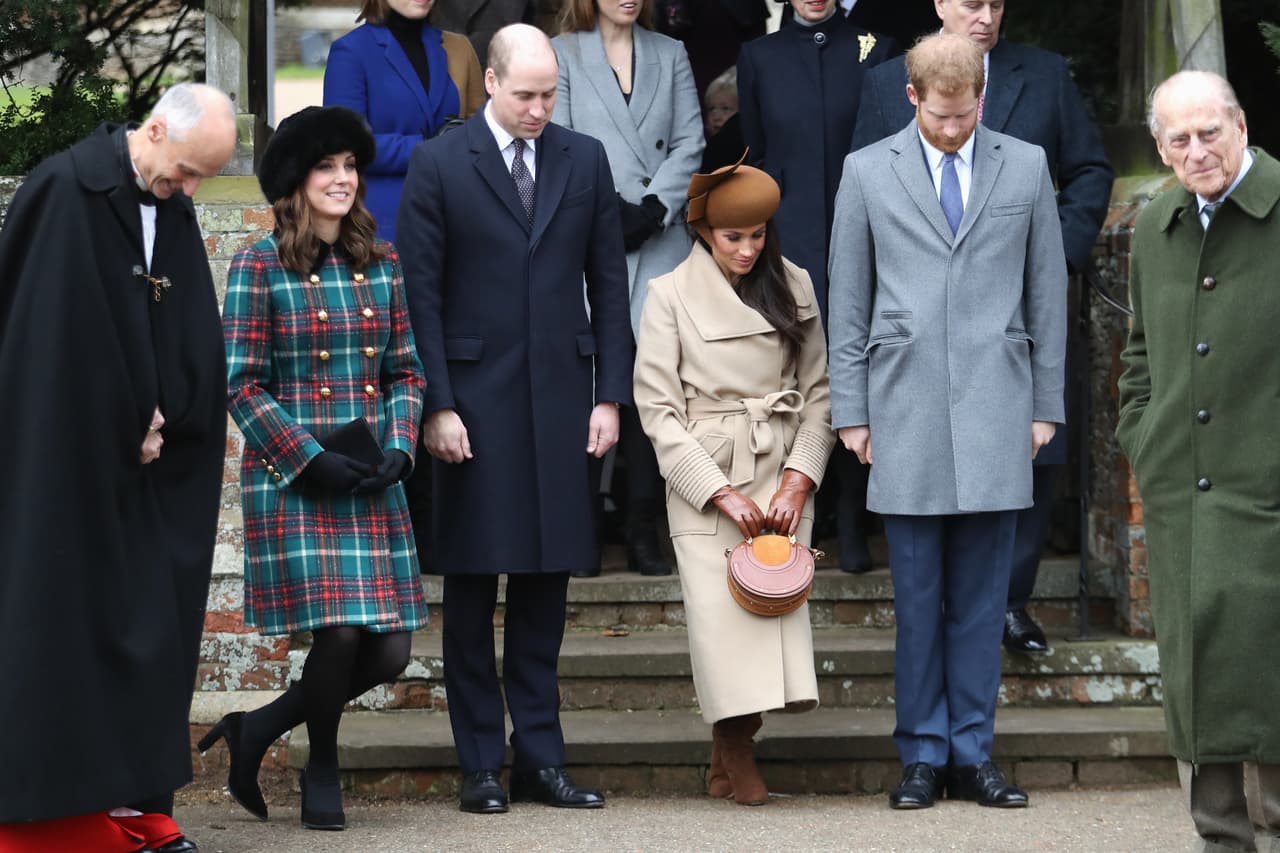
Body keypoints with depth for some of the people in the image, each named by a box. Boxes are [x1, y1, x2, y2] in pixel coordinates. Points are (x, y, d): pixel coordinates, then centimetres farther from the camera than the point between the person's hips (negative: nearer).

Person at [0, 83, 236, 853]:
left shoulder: (173, 210, 8)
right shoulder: (67, 192, -14)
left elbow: (193, 342, 10)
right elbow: (64, 336, -17)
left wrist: (159, 423, -4)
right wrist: (129, 428, -11)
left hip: (139, 460, 7)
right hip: (66, 464, -7)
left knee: (148, 621, 6)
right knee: (66, 617, -3)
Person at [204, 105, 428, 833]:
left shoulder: (380, 264, 11)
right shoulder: (261, 267, -3)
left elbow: (406, 371, 13)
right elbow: (243, 384, -5)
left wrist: (400, 450, -3)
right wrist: (312, 459, -12)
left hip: (373, 483, 5)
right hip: (291, 479, -5)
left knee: (390, 651, -2)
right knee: (338, 631, -13)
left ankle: (260, 728, 21)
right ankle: (322, 770, 14)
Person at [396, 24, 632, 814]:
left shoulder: (585, 159, 7)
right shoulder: (439, 165, -2)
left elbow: (609, 283, 9)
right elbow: (422, 294, -3)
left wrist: (610, 395, 3)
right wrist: (437, 406, -9)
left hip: (562, 401, 3)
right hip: (474, 403, -3)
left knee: (547, 584, 6)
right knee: (473, 587, 3)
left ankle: (540, 756, 11)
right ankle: (481, 764, 8)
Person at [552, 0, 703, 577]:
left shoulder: (669, 55, 16)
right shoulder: (562, 54, 7)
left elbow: (688, 144, 8)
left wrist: (653, 207, -6)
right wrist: (610, 210, -9)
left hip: (658, 242, 2)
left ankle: (643, 532, -1)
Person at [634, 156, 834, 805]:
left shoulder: (794, 287, 8)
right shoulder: (671, 296, 0)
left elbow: (819, 391, 9)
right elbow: (657, 408, -4)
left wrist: (799, 478, -5)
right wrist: (722, 492, -10)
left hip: (783, 478, 2)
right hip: (705, 480, -2)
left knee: (779, 601, -9)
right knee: (722, 612, -11)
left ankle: (731, 751, 4)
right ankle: (734, 755, 5)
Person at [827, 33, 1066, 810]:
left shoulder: (1026, 166, 8)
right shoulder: (868, 172, 6)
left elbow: (1047, 291, 10)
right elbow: (848, 301, 7)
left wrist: (1047, 403, 7)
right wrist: (851, 411, 3)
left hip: (995, 410, 1)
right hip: (906, 412, -1)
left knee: (981, 597, 3)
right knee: (917, 595, 1)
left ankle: (973, 753, 10)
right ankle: (923, 754, 9)